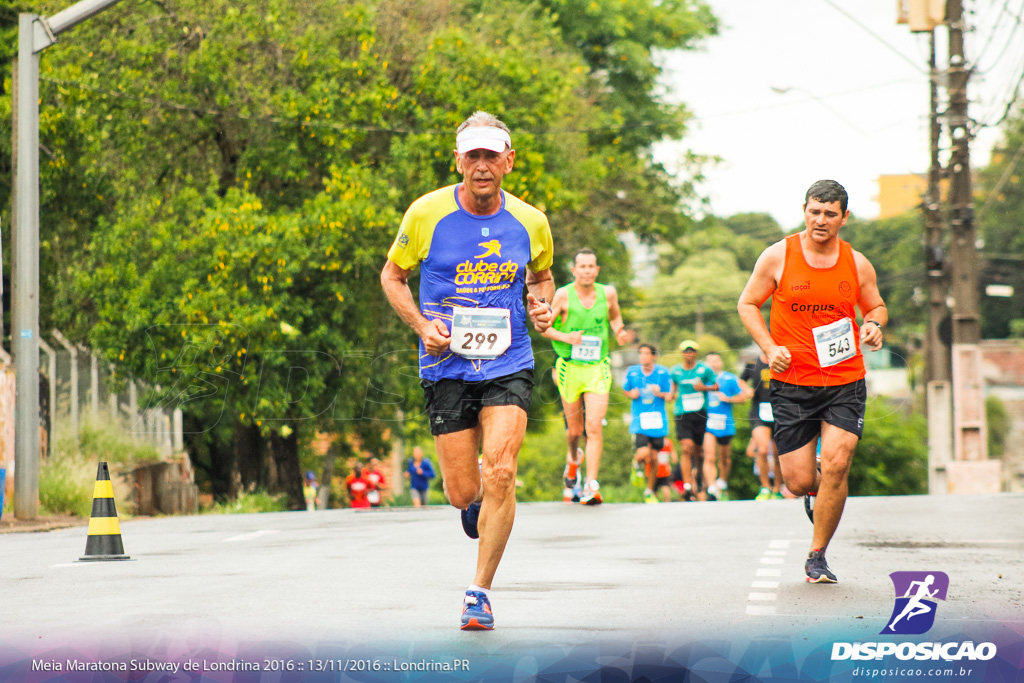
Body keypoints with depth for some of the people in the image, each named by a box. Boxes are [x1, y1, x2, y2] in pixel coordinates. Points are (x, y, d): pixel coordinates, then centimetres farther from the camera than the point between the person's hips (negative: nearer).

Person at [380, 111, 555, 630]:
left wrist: (543, 305, -1)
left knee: (500, 472, -19)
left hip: (508, 366, 0)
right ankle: (478, 496, 41)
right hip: (447, 367, 0)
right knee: (463, 493, 0)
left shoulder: (531, 222, 1)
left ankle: (480, 590, -4)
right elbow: (392, 275, 8)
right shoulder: (427, 213, -5)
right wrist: (422, 325, -8)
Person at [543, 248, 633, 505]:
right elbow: (544, 326, -1)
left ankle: (592, 485, -16)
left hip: (598, 368, 0)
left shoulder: (608, 293, 2)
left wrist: (619, 332, 1)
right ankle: (573, 458, 45)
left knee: (594, 426, -15)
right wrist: (565, 337, -18)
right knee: (575, 430, 9)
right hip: (570, 367, 0)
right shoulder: (563, 295, -5)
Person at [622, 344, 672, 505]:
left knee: (654, 458, 6)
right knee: (643, 454, -19)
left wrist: (659, 393, -19)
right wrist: (631, 394, -8)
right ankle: (637, 464, 20)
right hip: (640, 419, -1)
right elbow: (625, 390, 15)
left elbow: (669, 395, 3)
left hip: (657, 419, 1)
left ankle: (649, 491, 24)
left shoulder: (662, 372, -2)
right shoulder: (632, 372, 0)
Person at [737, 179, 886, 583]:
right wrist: (769, 348, -8)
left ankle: (817, 557, 0)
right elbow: (747, 304, 7)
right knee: (799, 481, -3)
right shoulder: (778, 257, -3)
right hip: (792, 384, -1)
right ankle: (816, 492, 39)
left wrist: (873, 325, -6)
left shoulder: (857, 264, 3)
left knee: (836, 463, -17)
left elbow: (875, 307, 19)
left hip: (845, 383, 1)